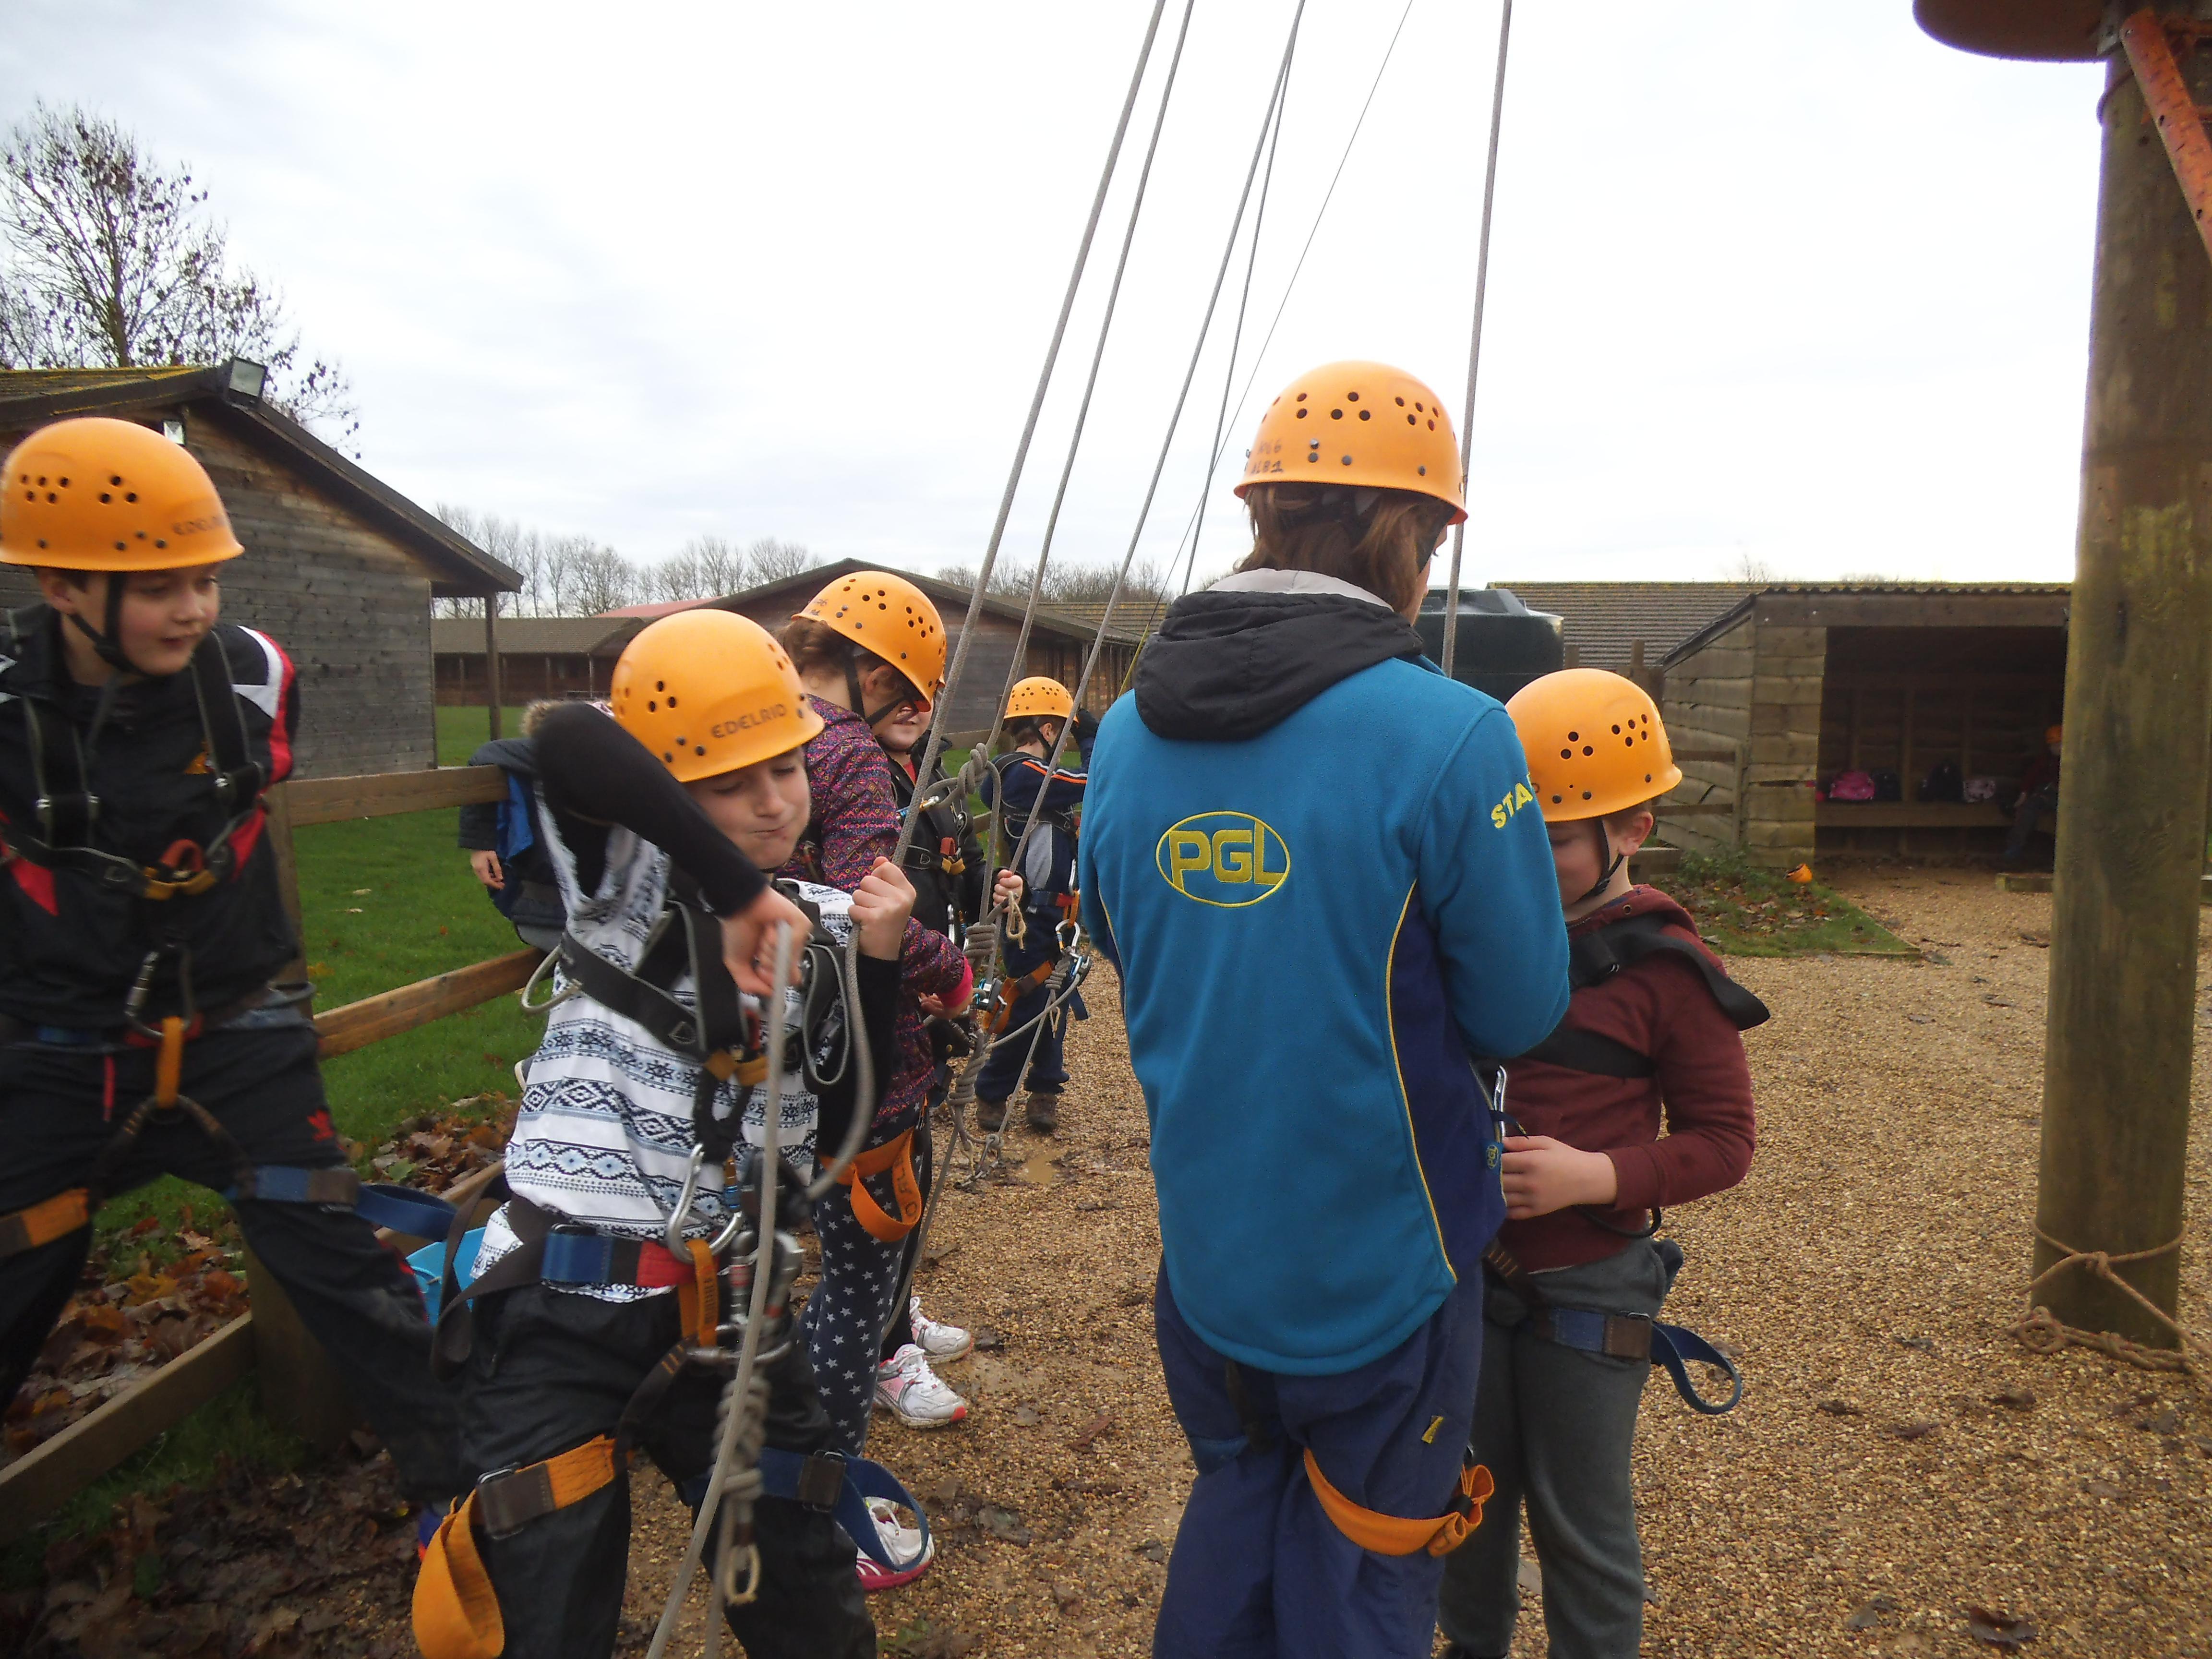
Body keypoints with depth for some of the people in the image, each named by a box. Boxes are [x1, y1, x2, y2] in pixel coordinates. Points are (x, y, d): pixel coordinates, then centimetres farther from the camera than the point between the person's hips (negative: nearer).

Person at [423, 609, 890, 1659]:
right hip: (562, 1313, -4)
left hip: (724, 1310, 5)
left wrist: (876, 965, -9)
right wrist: (739, 891, -30)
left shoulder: (824, 926, 4)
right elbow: (570, 742, -31)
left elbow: (838, 1129, 2)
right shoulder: (630, 883, -9)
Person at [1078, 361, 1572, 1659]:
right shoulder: (1449, 740, -23)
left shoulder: (1128, 733, -4)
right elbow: (1522, 1014, -12)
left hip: (1205, 1250, 5)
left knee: (1235, 1505, 28)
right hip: (1380, 1268, -4)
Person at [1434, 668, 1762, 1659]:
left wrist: (1598, 1176, -24)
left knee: (1580, 1522, 11)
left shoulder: (1665, 971, -13)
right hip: (1465, 1269, 5)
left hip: (1585, 1288, -5)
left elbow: (1723, 1141, -9)